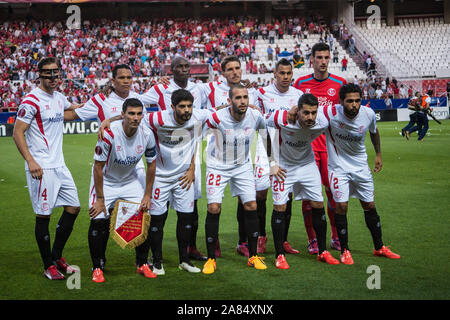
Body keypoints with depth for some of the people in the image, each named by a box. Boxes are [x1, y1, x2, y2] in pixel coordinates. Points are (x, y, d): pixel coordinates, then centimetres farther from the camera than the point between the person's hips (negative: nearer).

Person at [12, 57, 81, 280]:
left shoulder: (59, 98, 12)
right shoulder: (32, 100, -11)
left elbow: (72, 110, 36)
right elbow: (17, 133, -13)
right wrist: (30, 161, -22)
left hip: (59, 165, 8)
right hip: (41, 168, -8)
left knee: (73, 207, 10)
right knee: (43, 215, -2)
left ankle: (56, 257, 24)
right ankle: (48, 266, 9)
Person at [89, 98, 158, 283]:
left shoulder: (147, 135, -16)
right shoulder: (109, 134, -28)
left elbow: (151, 165, -1)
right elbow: (98, 167, -20)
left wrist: (147, 195, -2)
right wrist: (100, 199, -19)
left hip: (131, 181, 4)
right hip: (106, 182, -4)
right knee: (99, 222, -15)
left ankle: (142, 264, 14)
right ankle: (97, 268, 2)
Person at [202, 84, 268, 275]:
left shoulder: (255, 117, -15)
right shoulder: (217, 118, -25)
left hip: (243, 166, 3)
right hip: (218, 166, -3)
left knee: (251, 207, -3)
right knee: (214, 208, -10)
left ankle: (253, 256, 12)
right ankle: (211, 259, 1)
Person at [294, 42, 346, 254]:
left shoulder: (340, 84, 5)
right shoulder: (301, 83, 6)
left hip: (331, 144, 0)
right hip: (307, 144, 0)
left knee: (333, 190, 2)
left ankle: (336, 237, 15)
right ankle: (312, 240, 6)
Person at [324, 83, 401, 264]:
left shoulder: (368, 114, -14)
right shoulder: (330, 113, -25)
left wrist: (378, 154, 14)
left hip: (360, 166, 3)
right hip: (338, 166, -3)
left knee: (370, 206, 10)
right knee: (341, 206, -9)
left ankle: (379, 248, 25)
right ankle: (344, 251, 7)